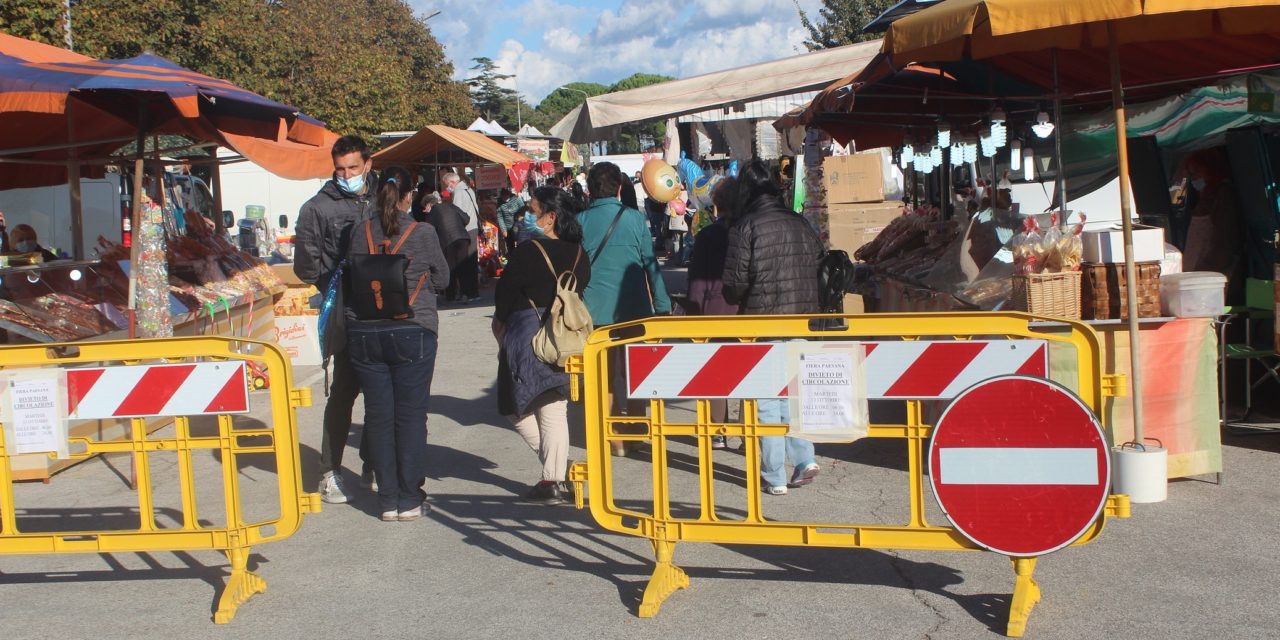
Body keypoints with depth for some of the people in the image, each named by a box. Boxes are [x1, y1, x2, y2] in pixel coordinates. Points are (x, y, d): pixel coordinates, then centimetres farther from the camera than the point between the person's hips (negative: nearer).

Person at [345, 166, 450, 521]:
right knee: (411, 415, 6)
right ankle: (409, 500, 10)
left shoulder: (360, 232, 0)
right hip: (412, 332, -3)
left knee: (378, 416, 9)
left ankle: (388, 500, 14)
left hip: (364, 334, 3)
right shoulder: (423, 233, -6)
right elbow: (442, 279, 6)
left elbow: (353, 276, 9)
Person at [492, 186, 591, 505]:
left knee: (519, 406, 11)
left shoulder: (527, 251, -14)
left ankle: (558, 469, 2)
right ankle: (556, 478, 13)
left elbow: (505, 294, -8)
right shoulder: (579, 254, 4)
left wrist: (500, 322, 10)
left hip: (526, 335, -6)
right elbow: (579, 291, 10)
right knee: (554, 409, 11)